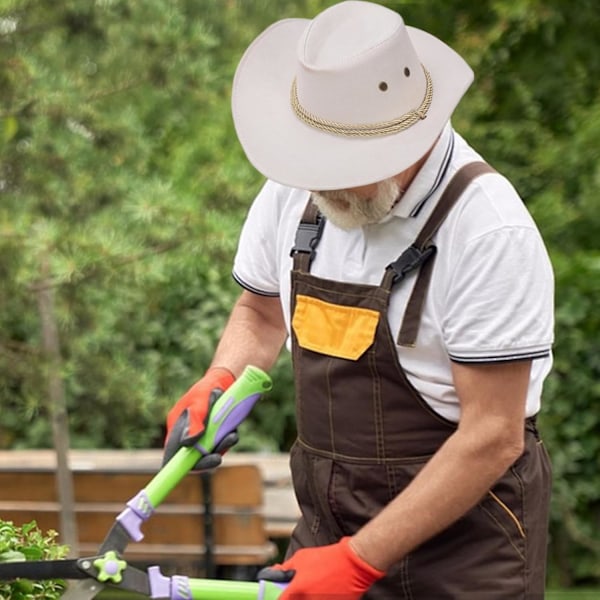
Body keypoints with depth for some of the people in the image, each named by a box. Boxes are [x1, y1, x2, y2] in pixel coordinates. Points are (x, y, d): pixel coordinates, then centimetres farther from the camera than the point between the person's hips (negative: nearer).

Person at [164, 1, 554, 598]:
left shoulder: (489, 229, -21)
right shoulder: (293, 192, -3)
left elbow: (493, 436, -20)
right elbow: (261, 311, 17)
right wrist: (219, 381, -4)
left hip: (464, 542, -5)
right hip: (329, 520, 5)